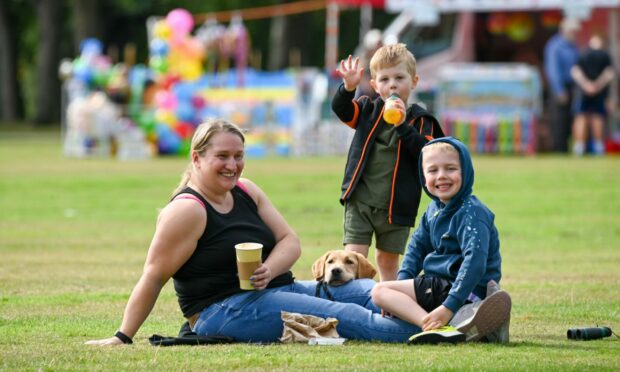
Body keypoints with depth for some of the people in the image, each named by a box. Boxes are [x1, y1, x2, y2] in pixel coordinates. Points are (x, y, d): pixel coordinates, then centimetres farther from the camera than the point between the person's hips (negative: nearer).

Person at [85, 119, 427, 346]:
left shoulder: (246, 192, 11)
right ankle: (413, 330, -24)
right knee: (341, 315, -20)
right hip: (224, 311, -9)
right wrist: (123, 338, -17)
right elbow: (154, 276, -15)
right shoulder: (187, 210, -14)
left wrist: (269, 270, -15)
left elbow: (289, 241, 8)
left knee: (364, 291, 0)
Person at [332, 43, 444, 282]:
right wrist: (348, 88, -30)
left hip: (395, 206, -1)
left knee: (387, 260, 11)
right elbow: (340, 109, -10)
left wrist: (404, 126, -26)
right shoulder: (368, 110, 6)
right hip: (360, 200, 1)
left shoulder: (419, 120, -1)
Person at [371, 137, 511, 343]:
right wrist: (402, 282, 1)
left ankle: (438, 327, -39)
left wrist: (449, 307, -35)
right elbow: (418, 245, 18)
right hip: (440, 283, 10)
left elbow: (475, 262, -29)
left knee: (380, 291, -18)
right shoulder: (434, 209, 10)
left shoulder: (471, 213, -18)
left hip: (466, 292, -10)